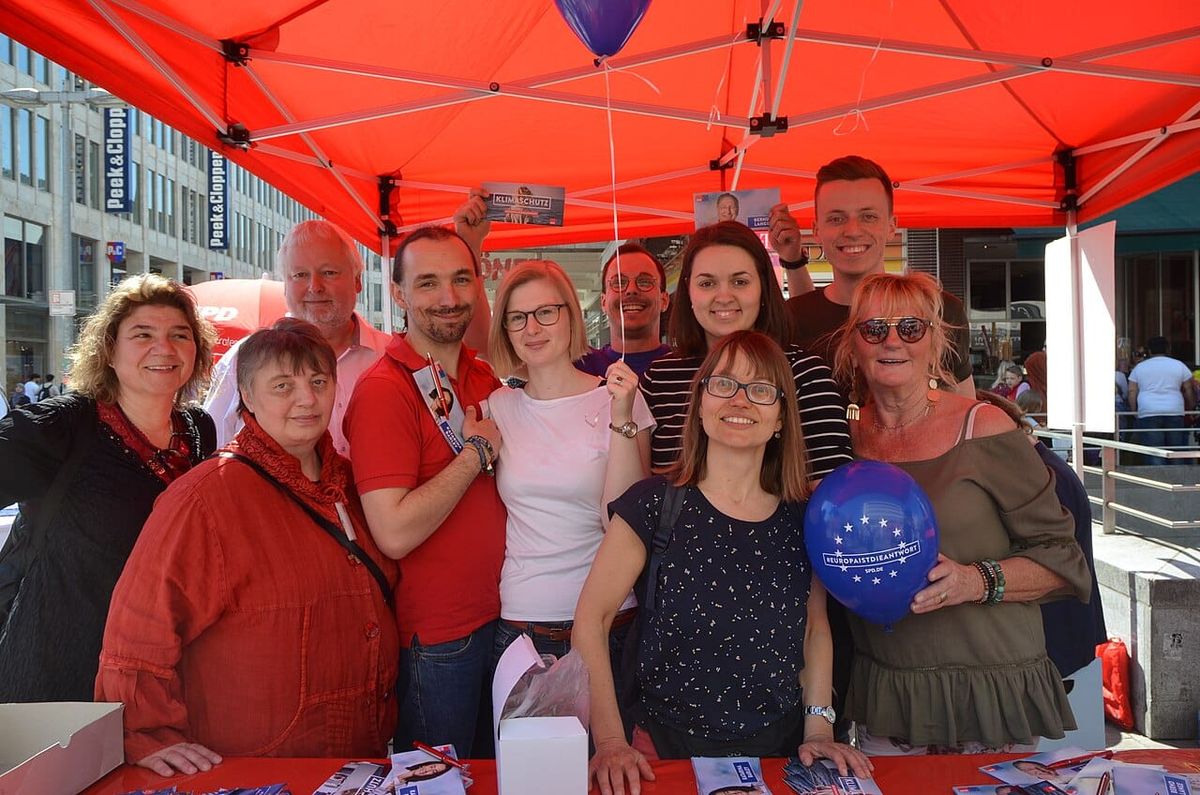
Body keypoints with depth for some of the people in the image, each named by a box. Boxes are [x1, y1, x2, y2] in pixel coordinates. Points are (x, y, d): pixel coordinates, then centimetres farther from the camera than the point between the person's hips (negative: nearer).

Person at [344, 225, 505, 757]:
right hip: (432, 642, -7)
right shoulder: (383, 388, -18)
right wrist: (478, 451, -19)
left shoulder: (486, 378, 5)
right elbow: (394, 533, -26)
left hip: (495, 619, 7)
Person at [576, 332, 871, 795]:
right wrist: (610, 741, -16)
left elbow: (815, 628, 9)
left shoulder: (803, 516, -2)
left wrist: (819, 730, 0)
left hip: (781, 745, 3)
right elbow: (591, 619, -11)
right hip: (670, 748, -3)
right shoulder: (655, 505, -13)